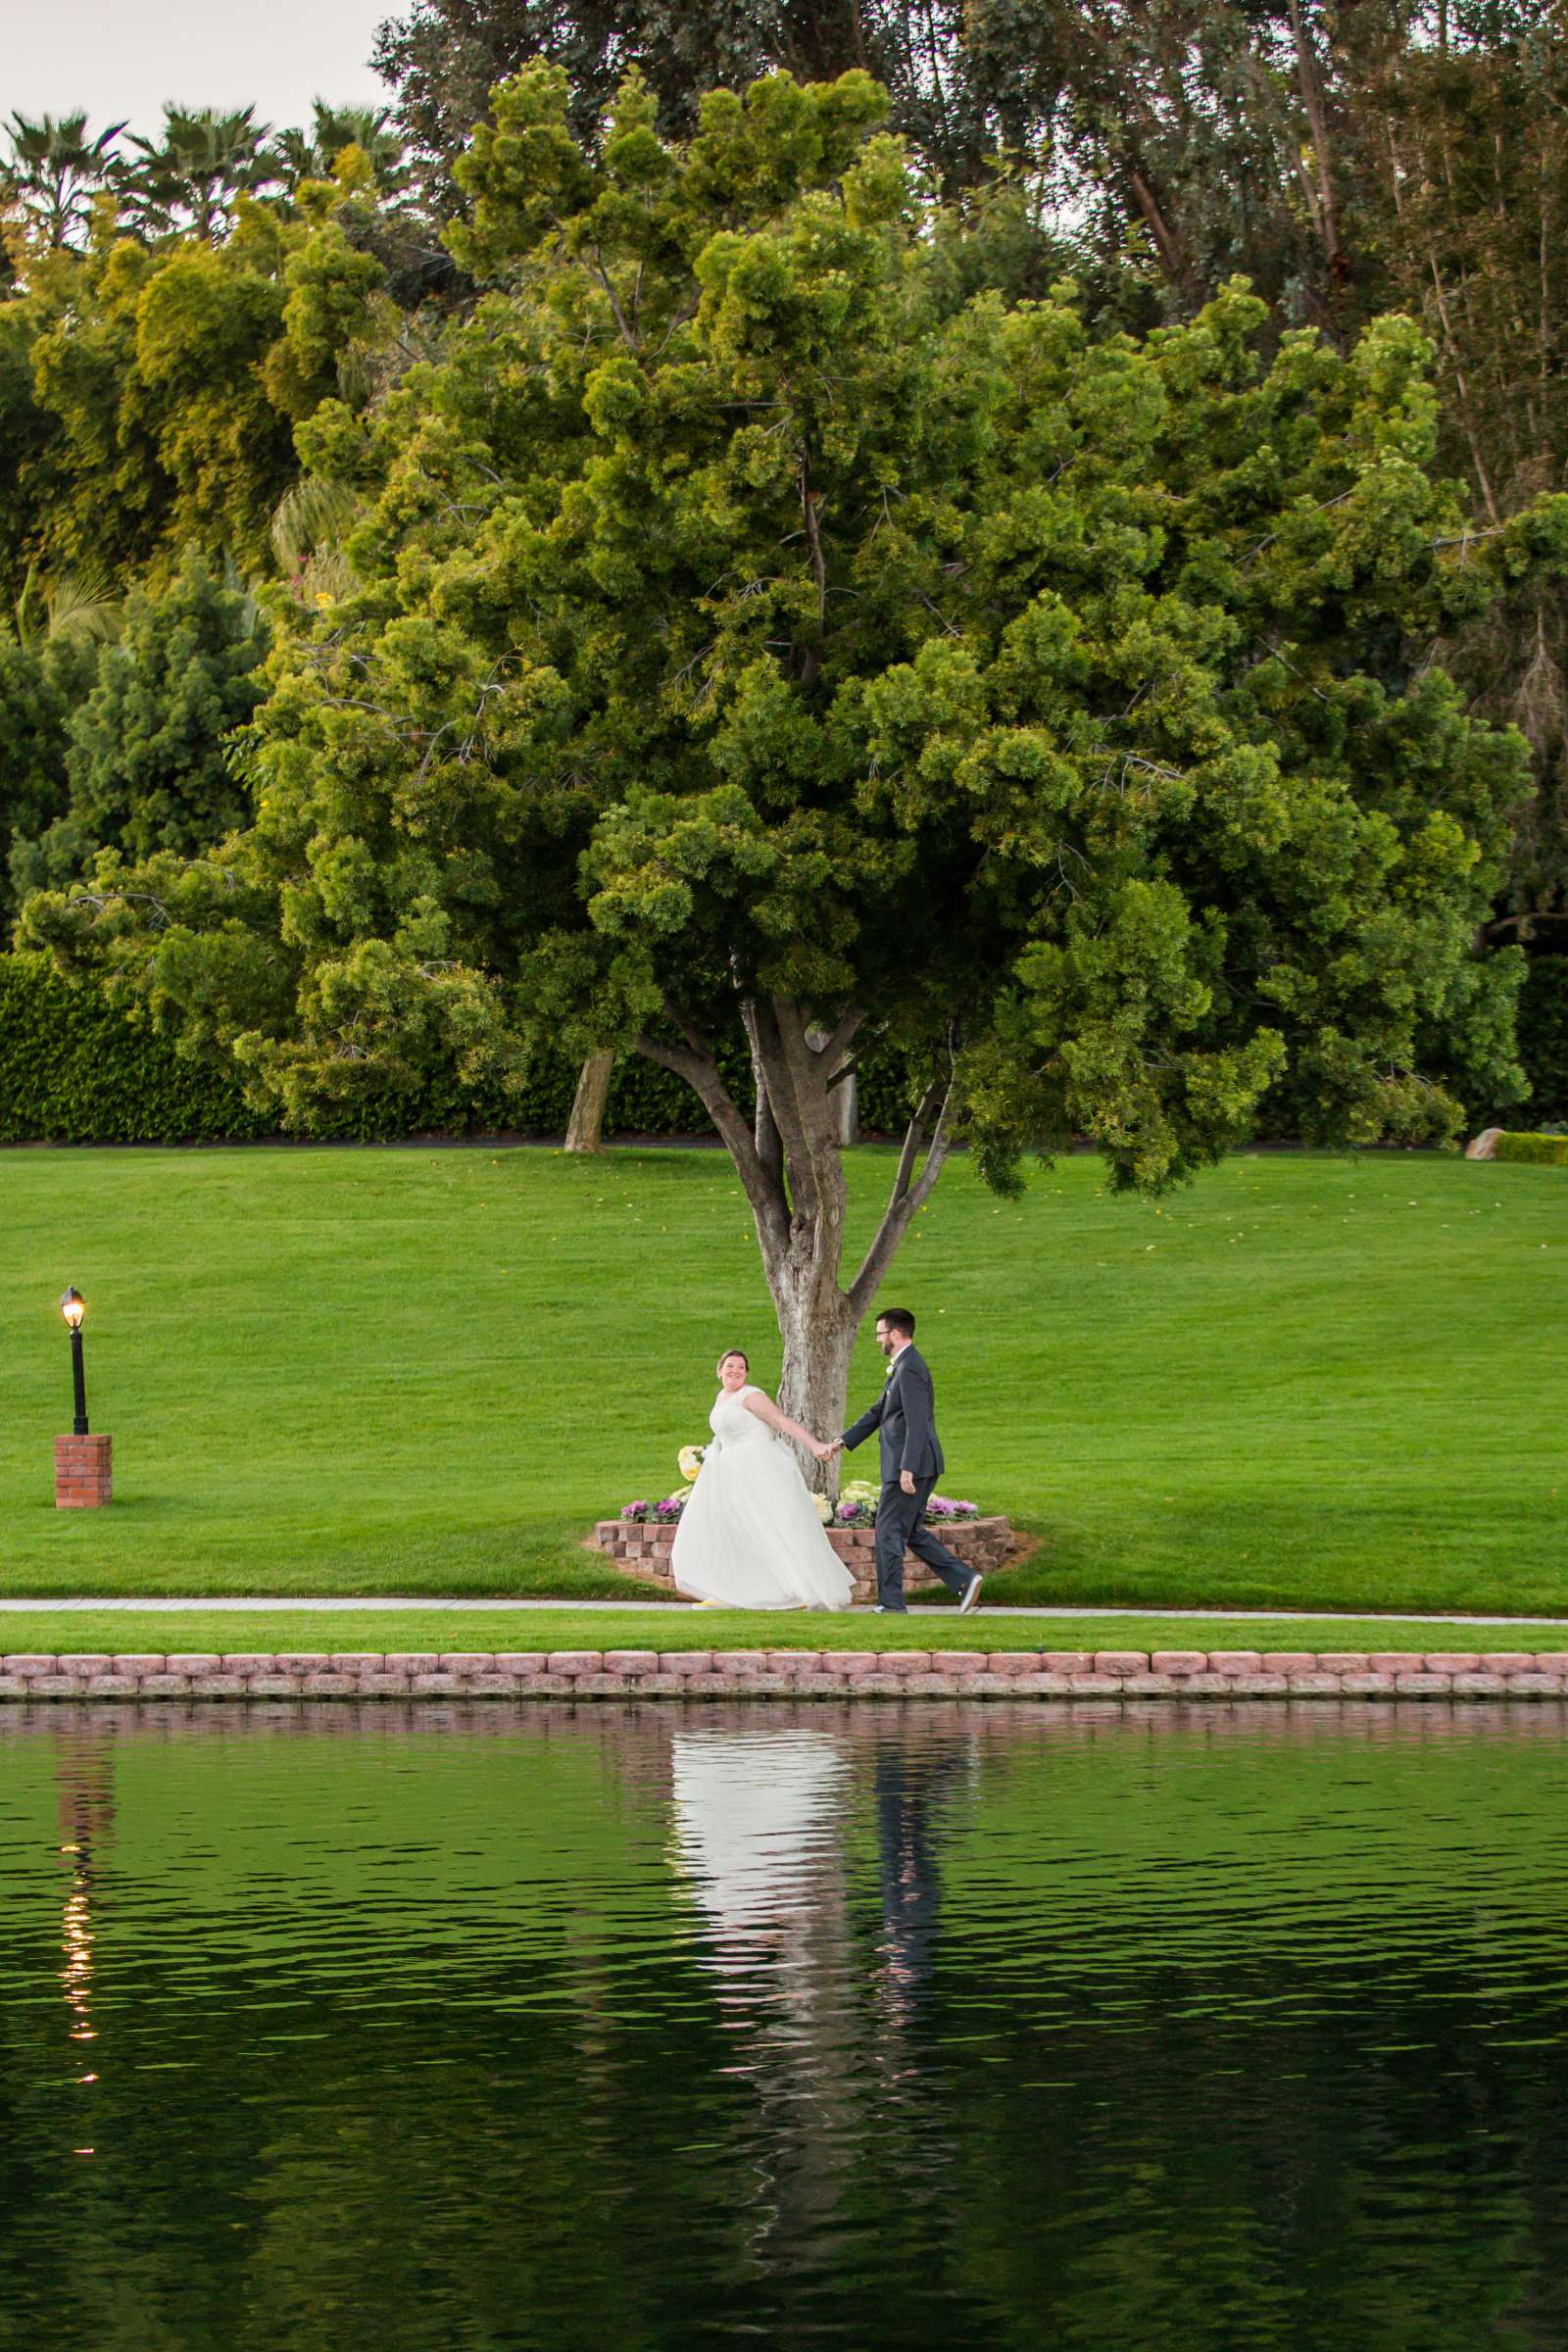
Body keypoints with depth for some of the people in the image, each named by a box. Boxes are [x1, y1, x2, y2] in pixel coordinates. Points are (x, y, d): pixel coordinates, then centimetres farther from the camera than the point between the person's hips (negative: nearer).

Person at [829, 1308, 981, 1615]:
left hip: (911, 1466, -10)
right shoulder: (905, 1365, 16)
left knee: (889, 1532, -2)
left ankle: (891, 1605, 2)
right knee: (911, 1532, 15)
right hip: (918, 1466, 10)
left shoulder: (909, 1369, -16)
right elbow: (879, 1412, 23)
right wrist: (843, 1441, 21)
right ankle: (963, 1580, 7)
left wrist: (907, 1469, -27)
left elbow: (917, 1423, -23)